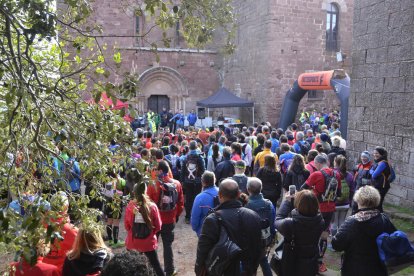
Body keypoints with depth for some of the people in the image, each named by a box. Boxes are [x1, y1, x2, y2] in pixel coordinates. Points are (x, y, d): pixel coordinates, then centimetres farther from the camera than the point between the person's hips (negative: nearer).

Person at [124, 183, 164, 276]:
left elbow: (126, 226, -1)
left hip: (133, 241, 1)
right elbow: (158, 226, -6)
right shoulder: (152, 206, -14)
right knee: (156, 265, 13)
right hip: (148, 242, -1)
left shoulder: (130, 206, -13)